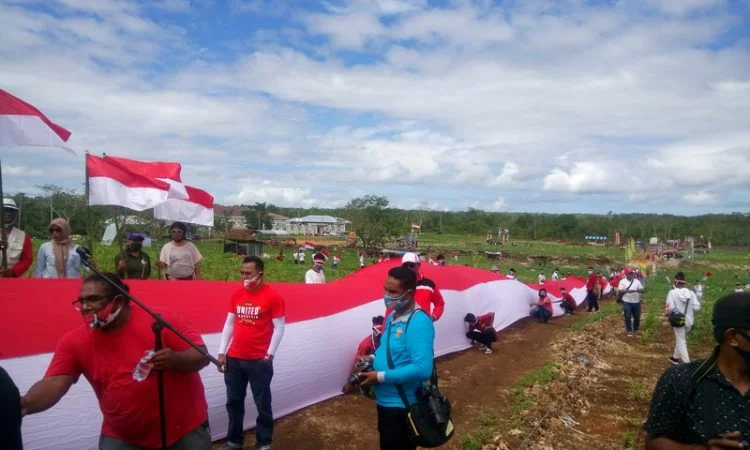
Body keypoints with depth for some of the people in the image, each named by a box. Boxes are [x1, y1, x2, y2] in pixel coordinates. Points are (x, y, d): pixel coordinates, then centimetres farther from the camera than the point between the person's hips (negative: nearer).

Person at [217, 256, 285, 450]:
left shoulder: (272, 296, -10)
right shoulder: (237, 295, 5)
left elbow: (279, 328, -9)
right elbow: (229, 324, 10)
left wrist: (269, 355, -12)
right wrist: (222, 352, 6)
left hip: (259, 360, -5)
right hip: (234, 359, 5)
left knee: (262, 404, 6)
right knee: (234, 402, 14)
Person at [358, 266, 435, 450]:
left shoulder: (419, 323, -24)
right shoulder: (392, 317, 5)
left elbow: (422, 369, -31)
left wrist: (380, 377, -24)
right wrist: (373, 361, 1)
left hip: (403, 406, -9)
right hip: (386, 401, 9)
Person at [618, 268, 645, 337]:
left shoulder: (637, 281, 7)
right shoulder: (622, 281, -3)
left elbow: (642, 290, 1)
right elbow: (619, 291, -9)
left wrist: (636, 290, -20)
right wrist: (626, 291, -28)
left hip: (636, 302, 4)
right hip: (627, 302, -4)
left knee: (637, 317, 10)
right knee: (628, 317, 0)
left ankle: (636, 330, 25)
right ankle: (629, 331, 10)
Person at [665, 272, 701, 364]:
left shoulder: (672, 292, -15)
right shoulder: (691, 292, -4)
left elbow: (670, 308, -20)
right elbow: (697, 307, -6)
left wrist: (666, 312, 1)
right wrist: (688, 307, 11)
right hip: (689, 320, 5)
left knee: (681, 342, 4)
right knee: (680, 339, 23)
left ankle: (687, 363, -2)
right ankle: (675, 357, 36)